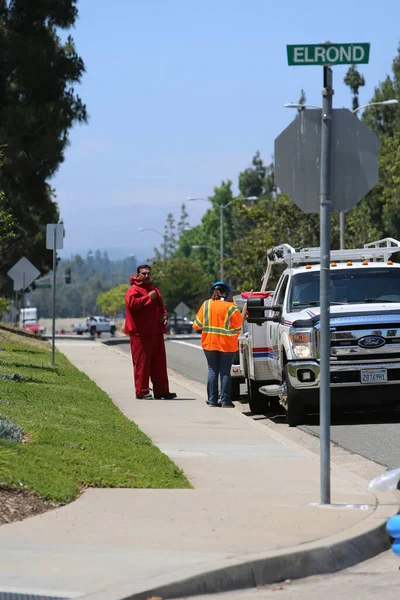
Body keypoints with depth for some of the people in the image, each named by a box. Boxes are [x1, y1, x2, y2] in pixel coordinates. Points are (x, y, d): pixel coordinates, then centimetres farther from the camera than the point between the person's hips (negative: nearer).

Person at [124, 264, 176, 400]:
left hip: (156, 332, 8)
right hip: (140, 333, -8)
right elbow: (131, 303, -23)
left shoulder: (154, 290, 23)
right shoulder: (134, 290, -4)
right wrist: (148, 297, -19)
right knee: (141, 362, -7)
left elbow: (161, 306, 32)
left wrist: (164, 315, 11)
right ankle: (142, 391, -4)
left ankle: (161, 391, 12)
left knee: (159, 363, 8)